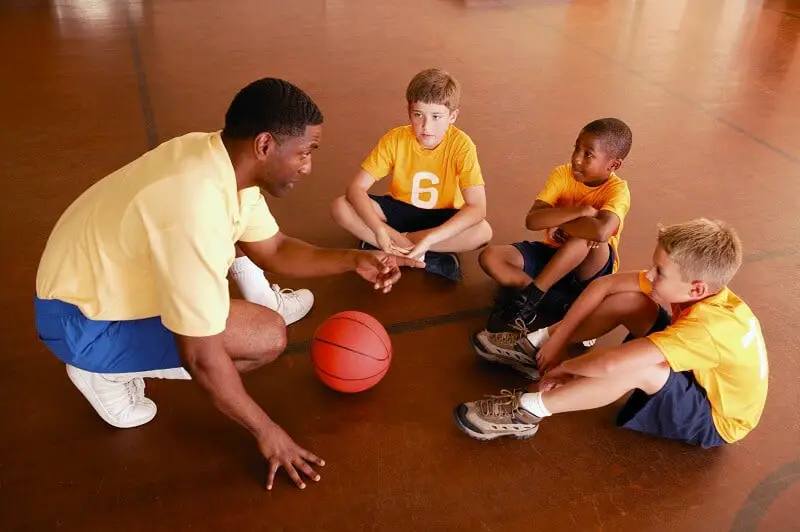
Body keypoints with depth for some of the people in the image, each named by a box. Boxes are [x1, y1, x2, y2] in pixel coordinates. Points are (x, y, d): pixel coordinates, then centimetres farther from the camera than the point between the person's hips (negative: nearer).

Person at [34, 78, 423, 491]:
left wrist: (353, 260, -8)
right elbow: (201, 357, -30)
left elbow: (274, 250, 4)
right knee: (268, 336, -17)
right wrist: (266, 432, -18)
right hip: (81, 322, -8)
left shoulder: (221, 158, -10)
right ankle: (106, 373, -3)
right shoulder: (196, 212, -37)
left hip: (104, 275, 8)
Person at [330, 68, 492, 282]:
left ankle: (397, 242, -21)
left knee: (483, 231, -32)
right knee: (340, 207, -24)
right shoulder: (395, 139, -20)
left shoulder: (461, 144, -24)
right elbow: (356, 188, -21)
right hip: (399, 209, 2)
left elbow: (477, 207, -30)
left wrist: (429, 238, -40)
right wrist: (379, 229, -38)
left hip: (440, 217, -1)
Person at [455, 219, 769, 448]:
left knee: (635, 366, -39)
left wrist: (565, 367, -27)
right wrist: (558, 338, -13)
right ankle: (535, 343, 3)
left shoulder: (707, 329, -40)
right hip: (695, 375, 8)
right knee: (627, 300, -8)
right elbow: (606, 285, -11)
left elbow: (611, 364, -48)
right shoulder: (701, 288, -16)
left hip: (714, 418, -8)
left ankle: (529, 411, -26)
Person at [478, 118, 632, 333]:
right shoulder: (563, 174, -10)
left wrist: (556, 222, -28)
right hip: (554, 254, 4)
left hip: (590, 268, -4)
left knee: (587, 237, -38)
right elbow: (532, 220, -23)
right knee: (490, 257, -18)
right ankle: (565, 303, -25)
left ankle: (527, 299, -30)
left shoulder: (617, 190, -20)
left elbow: (601, 232, -43)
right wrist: (581, 210, -31)